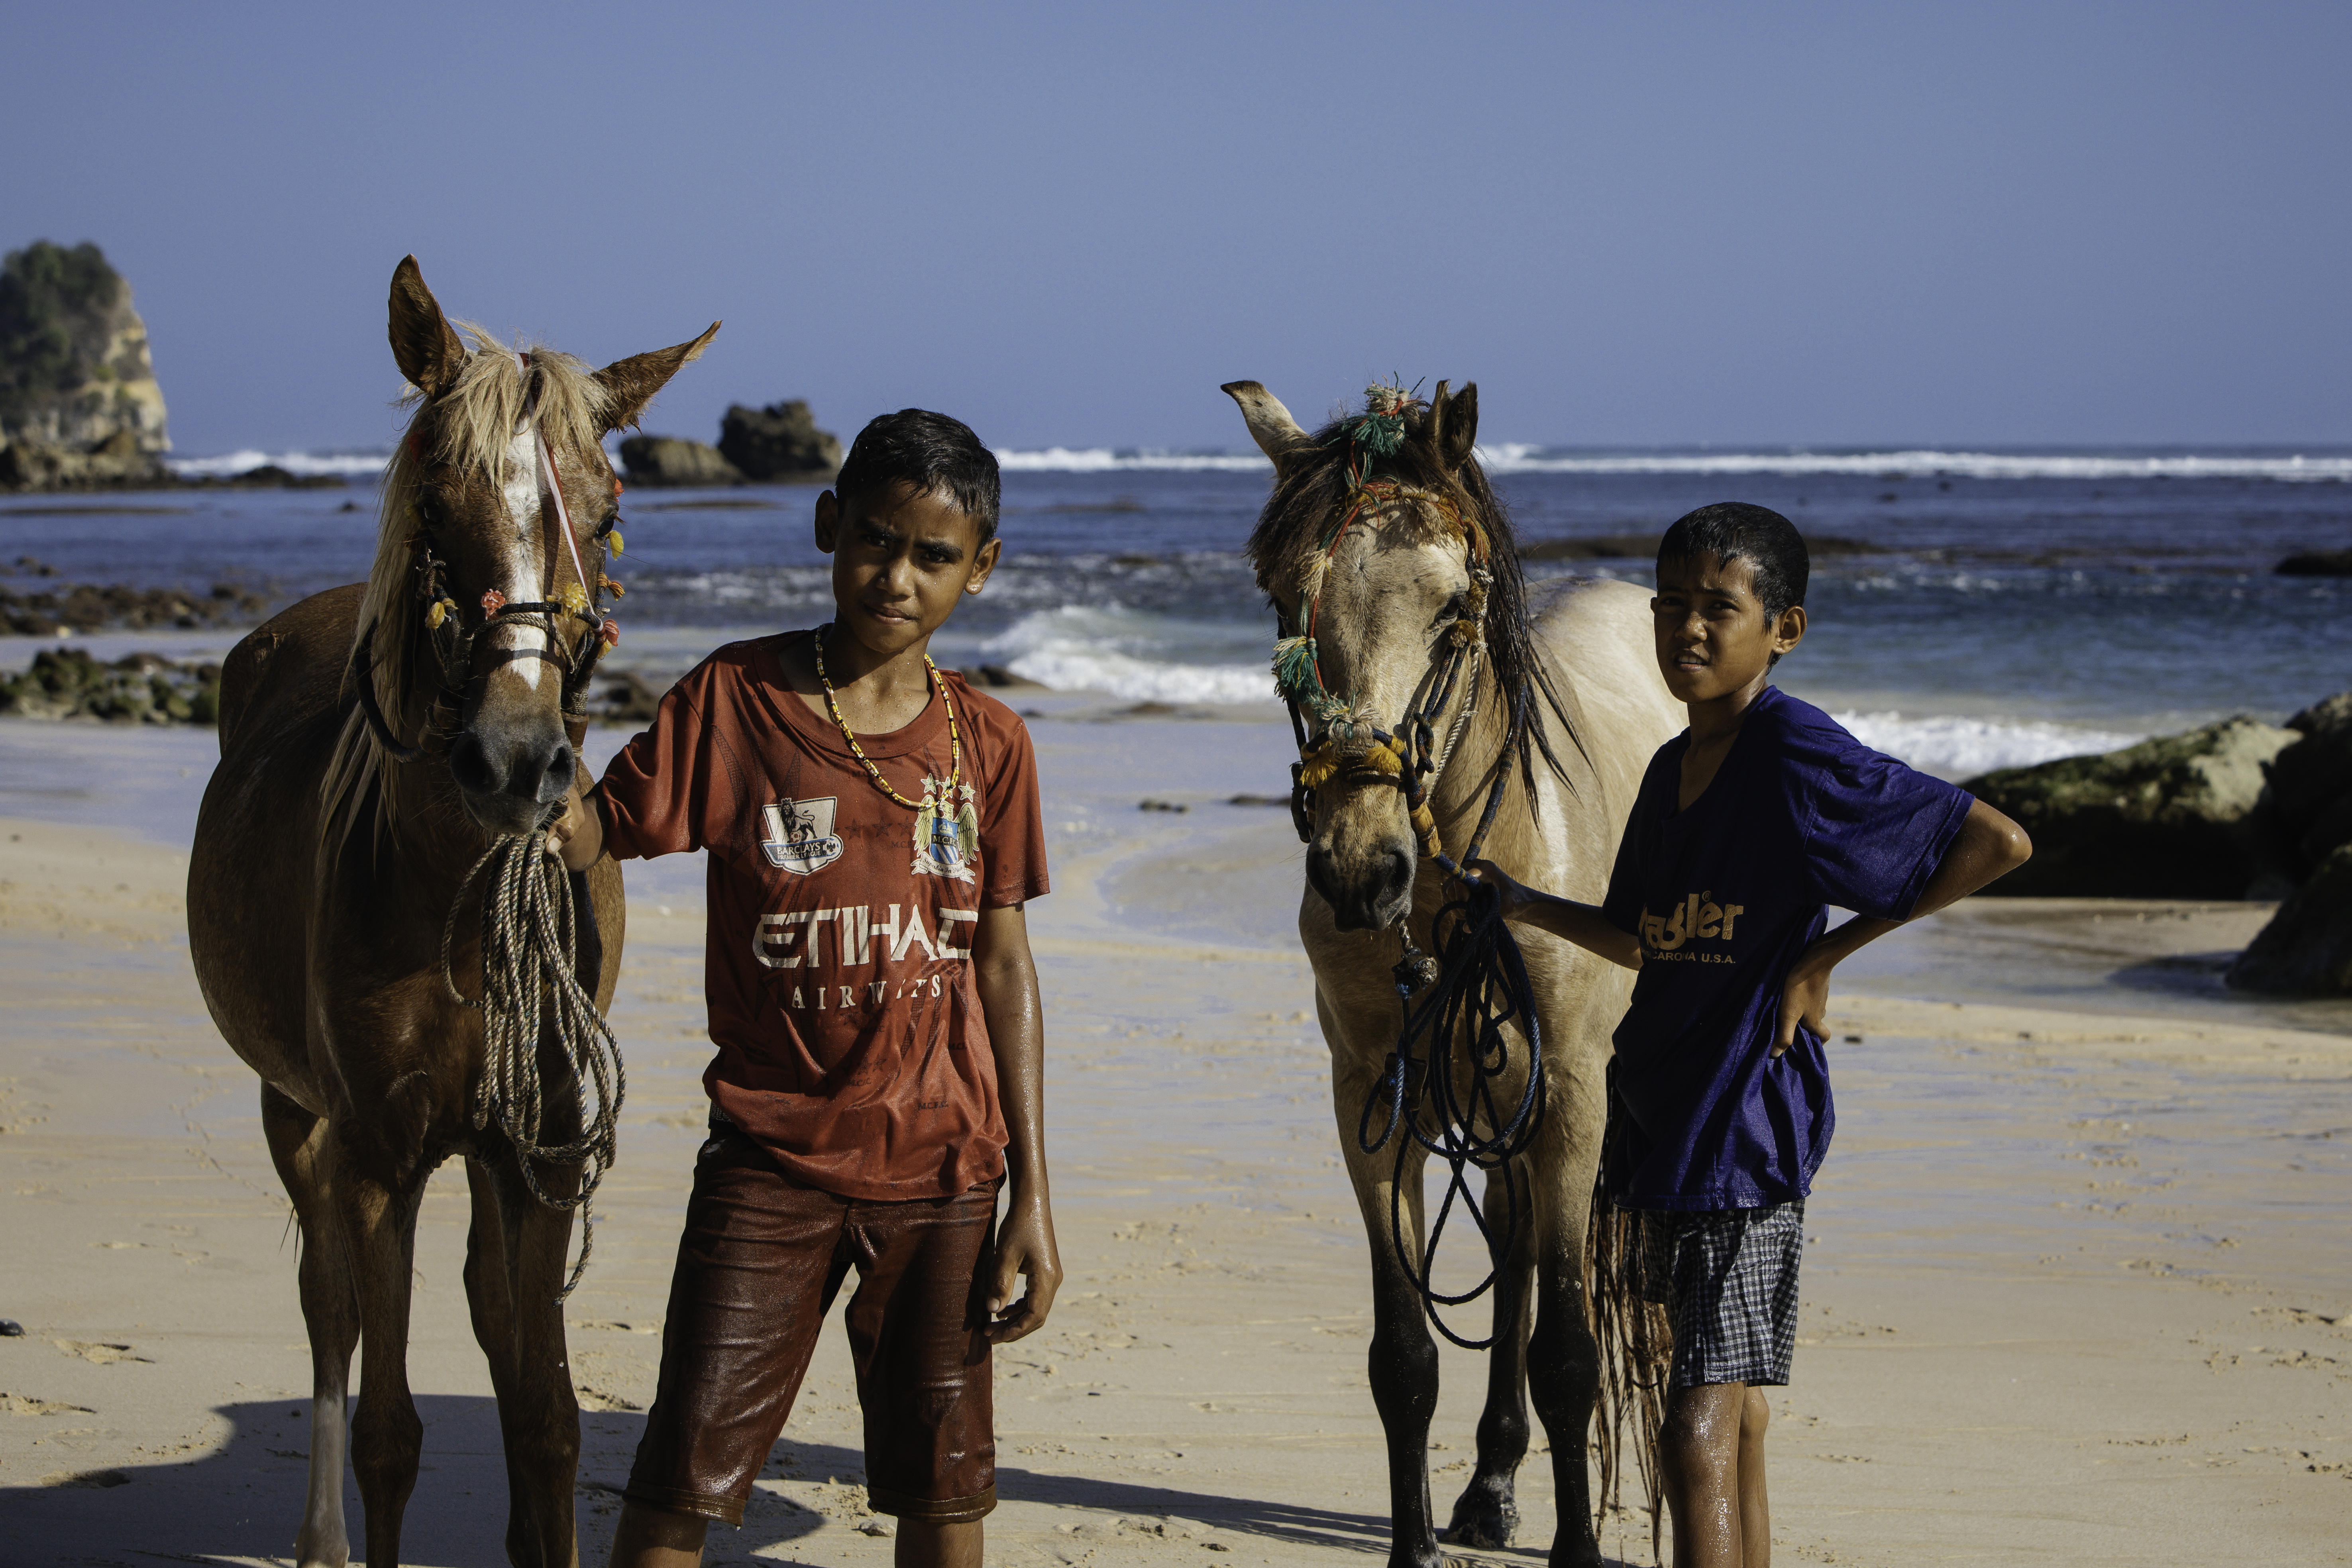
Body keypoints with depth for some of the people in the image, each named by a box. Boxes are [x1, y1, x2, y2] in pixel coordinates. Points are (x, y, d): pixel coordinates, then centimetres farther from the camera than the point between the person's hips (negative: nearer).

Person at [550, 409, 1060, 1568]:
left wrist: (1032, 1196, 4)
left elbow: (1004, 970, 6)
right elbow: (589, 833, -8)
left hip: (941, 1167, 2)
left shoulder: (988, 744, 3)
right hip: (773, 1154, -2)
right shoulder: (733, 699, -4)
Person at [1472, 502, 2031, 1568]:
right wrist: (1527, 907, 12)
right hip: (1665, 1118, 9)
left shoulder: (1798, 757, -12)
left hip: (1747, 1126, -9)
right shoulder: (1672, 770, 13)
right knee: (1734, 1427, 14)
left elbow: (1997, 842, -16)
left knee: (1699, 1436, -13)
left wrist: (1831, 950, -13)